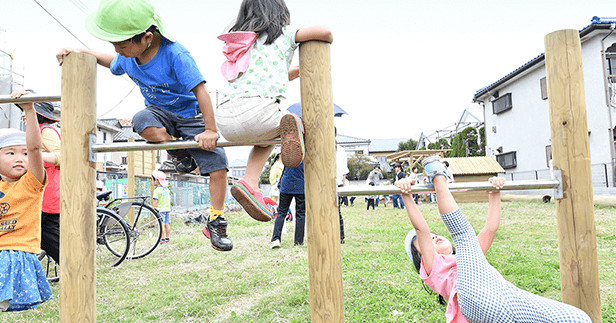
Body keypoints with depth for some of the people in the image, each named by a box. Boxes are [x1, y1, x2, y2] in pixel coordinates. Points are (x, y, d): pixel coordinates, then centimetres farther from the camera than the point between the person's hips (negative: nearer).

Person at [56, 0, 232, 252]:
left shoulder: (175, 54, -27)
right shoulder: (127, 57, -7)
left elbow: (200, 91, -29)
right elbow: (114, 63, 20)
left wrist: (210, 130, -32)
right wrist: (79, 53, 6)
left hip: (190, 115, -4)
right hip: (160, 112, 5)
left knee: (217, 165, -14)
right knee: (142, 121, -34)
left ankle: (215, 223, 3)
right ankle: (178, 152, -4)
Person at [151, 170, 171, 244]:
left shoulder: (156, 190, -12)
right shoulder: (167, 189, 9)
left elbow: (155, 202, -16)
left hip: (160, 210, -7)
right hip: (167, 209, 7)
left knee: (162, 225, -4)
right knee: (167, 224, 10)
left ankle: (162, 239, -3)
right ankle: (167, 238, 17)